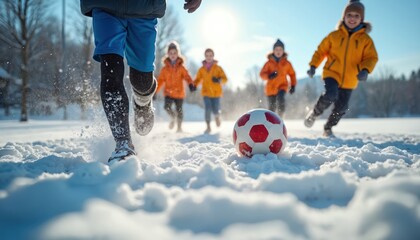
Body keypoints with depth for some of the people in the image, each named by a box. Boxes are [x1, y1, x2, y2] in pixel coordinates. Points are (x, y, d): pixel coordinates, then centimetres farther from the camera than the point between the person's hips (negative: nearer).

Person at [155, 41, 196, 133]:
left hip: (179, 92, 0)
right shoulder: (165, 68, 5)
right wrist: (155, 91, 6)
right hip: (168, 92, 1)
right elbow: (160, 80, 9)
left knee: (179, 110, 7)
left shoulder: (181, 67, 1)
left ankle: (179, 127, 27)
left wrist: (191, 84, -32)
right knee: (167, 107, -21)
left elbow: (187, 76, -13)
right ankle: (173, 118, 11)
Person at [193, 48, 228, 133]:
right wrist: (194, 85, -11)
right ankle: (208, 127, 0)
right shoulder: (202, 69, 5)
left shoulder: (218, 68, 0)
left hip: (216, 92, -1)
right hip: (206, 92, 1)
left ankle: (217, 116, 33)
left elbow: (225, 79, -6)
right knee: (207, 109, -12)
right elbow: (198, 79, 10)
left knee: (215, 110, -4)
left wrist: (219, 80, -28)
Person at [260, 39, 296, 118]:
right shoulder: (269, 62, -1)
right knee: (272, 108, 4)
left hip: (282, 86, 0)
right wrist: (269, 76, -27)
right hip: (271, 87, 0)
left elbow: (292, 74, 14)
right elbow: (262, 74, -6)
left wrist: (293, 85, 4)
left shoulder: (287, 63, 3)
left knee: (281, 98, -30)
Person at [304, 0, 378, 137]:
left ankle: (328, 128, 29)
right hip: (331, 73, -2)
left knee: (342, 107, 6)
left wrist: (365, 70, -23)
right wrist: (313, 65, -5)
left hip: (349, 79, 2)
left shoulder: (366, 39, 1)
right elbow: (321, 51, 7)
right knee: (330, 95, -28)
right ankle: (314, 113, -1)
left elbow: (371, 57, -3)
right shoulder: (334, 35, 1)